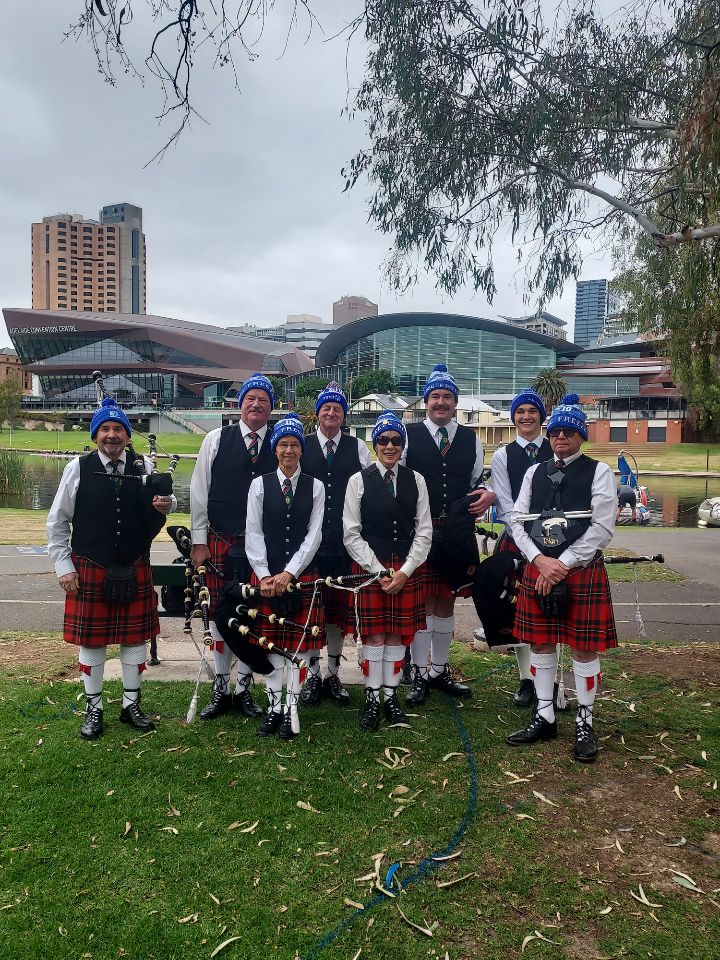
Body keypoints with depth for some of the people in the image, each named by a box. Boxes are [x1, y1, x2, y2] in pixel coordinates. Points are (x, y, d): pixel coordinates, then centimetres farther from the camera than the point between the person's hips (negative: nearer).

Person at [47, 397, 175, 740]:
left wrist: (166, 504, -13)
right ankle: (94, 708, 26)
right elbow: (57, 522, 1)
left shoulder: (144, 467, -1)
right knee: (91, 639, 9)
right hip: (89, 570, -1)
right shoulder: (78, 468, -5)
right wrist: (63, 566, -3)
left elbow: (164, 502, 12)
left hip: (135, 570, 2)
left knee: (135, 637, 10)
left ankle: (131, 704, 27)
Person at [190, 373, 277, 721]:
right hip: (221, 543, 0)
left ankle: (243, 688, 24)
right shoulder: (216, 439, 1)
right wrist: (199, 541, -1)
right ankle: (220, 689, 22)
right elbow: (199, 492, 2)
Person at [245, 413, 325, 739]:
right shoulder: (260, 484, 3)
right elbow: (253, 533, 0)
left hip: (302, 574, 0)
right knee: (270, 641, 5)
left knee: (298, 642, 3)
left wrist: (289, 573, -11)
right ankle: (273, 708, 15)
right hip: (266, 575, 0)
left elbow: (314, 535, -2)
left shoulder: (315, 487, 3)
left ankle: (291, 709, 12)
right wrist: (264, 575, -9)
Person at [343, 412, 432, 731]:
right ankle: (371, 699, 12)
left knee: (398, 633, 7)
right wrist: (378, 571, -10)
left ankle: (390, 696, 19)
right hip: (368, 567, -2)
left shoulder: (415, 480, 5)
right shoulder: (359, 480, -1)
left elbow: (424, 531, 4)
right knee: (374, 634, 1)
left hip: (407, 568, 2)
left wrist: (405, 571, -6)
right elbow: (352, 534, -4)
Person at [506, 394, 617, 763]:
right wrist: (541, 561, -9)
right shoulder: (535, 473, 10)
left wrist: (563, 564, -13)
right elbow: (517, 521, 6)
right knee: (541, 643, 10)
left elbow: (602, 528, -9)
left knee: (584, 647, 3)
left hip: (582, 570, -4)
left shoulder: (598, 472, -1)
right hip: (537, 569, 4)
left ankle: (584, 724, 18)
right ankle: (544, 718, 23)